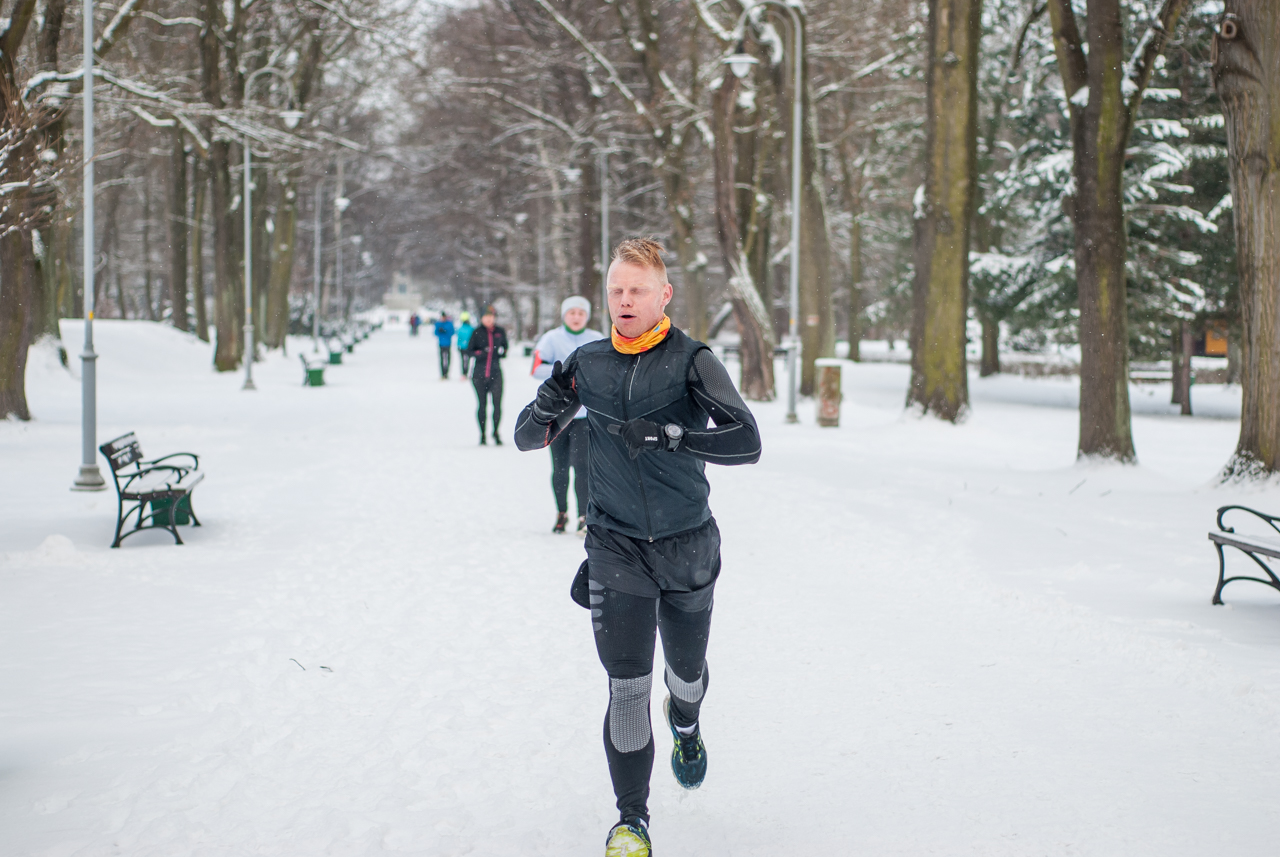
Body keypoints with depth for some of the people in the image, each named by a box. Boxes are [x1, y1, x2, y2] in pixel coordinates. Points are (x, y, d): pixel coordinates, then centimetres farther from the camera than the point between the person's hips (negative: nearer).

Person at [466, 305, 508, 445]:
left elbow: (505, 346, 19)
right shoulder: (477, 332, 0)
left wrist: (502, 352, -3)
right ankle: (482, 434, 15)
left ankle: (496, 433, 6)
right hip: (479, 372, -1)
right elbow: (469, 350, 2)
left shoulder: (500, 332, 6)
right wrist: (481, 352, -16)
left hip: (495, 372, 1)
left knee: (497, 403, -9)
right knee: (482, 405, 3)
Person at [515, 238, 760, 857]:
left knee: (687, 670, 18)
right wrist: (550, 404, -17)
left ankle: (685, 722, 55)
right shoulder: (588, 363, 0)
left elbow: (746, 443, -20)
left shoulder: (692, 361, -10)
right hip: (616, 550, 0)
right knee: (627, 685, -9)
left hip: (687, 548, 0)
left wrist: (668, 435, -32)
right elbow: (527, 438, 6)